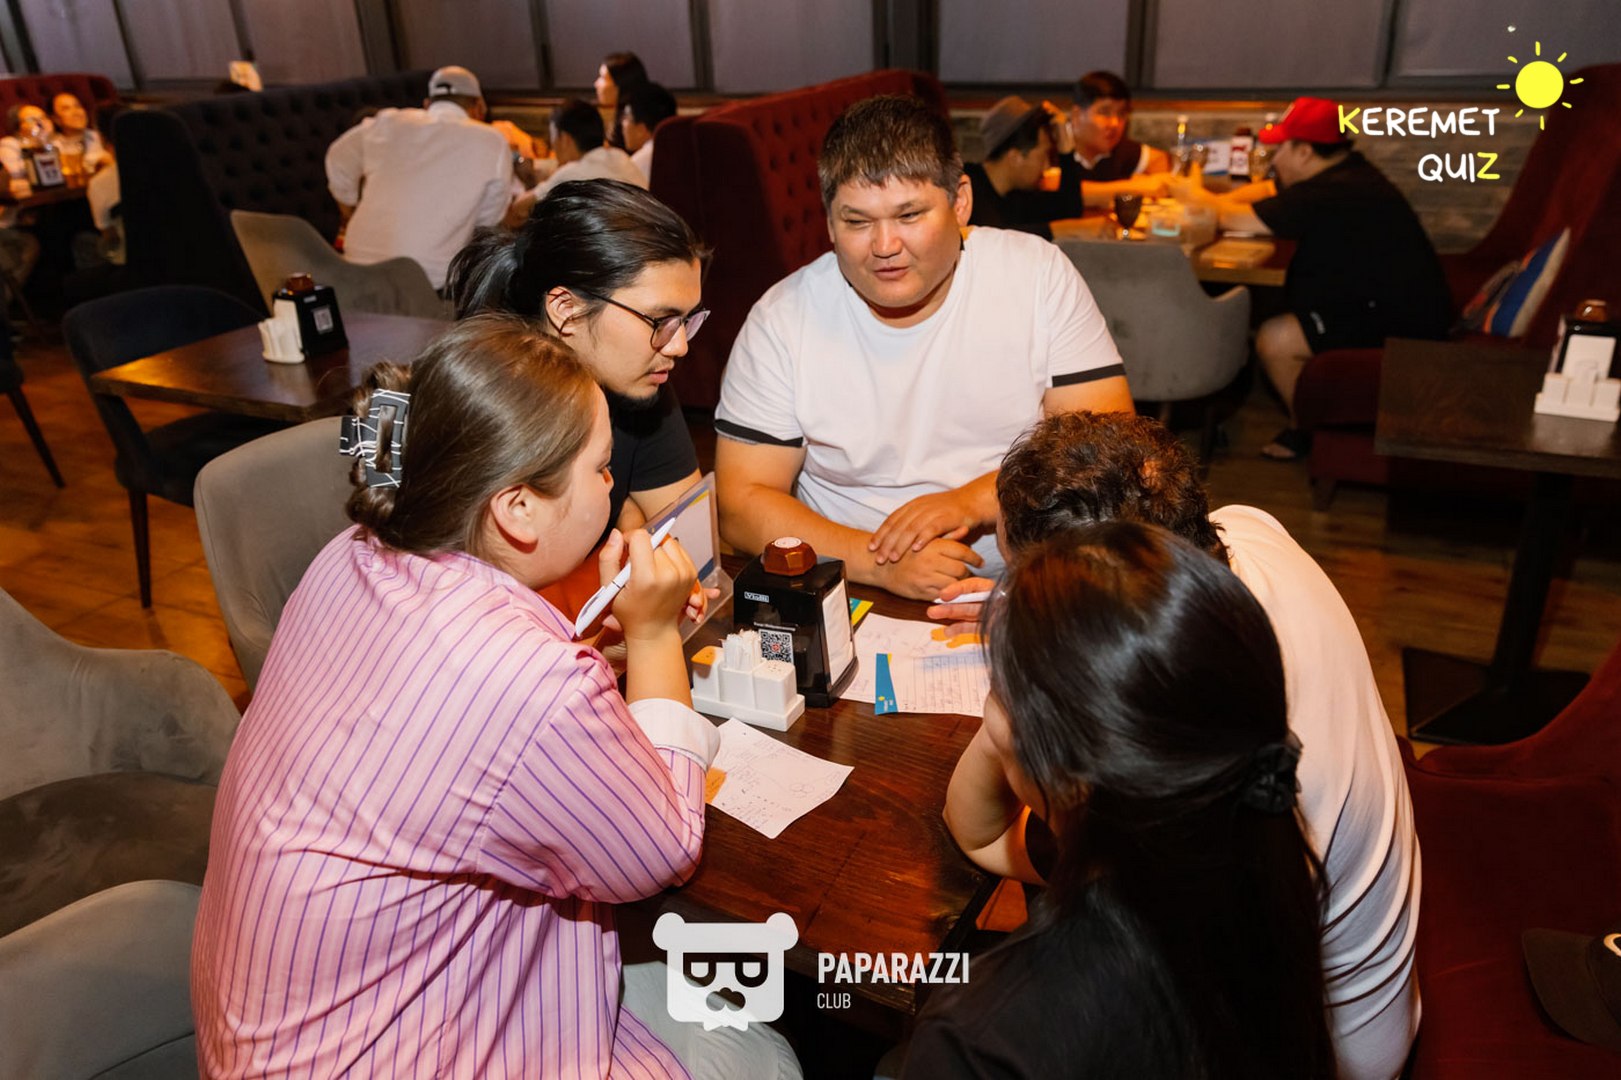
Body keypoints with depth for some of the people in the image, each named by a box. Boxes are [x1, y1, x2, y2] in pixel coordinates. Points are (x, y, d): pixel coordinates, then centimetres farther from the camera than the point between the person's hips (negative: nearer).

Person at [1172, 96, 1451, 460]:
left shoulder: (1333, 194, -24)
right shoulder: (1346, 171, 7)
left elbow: (1240, 220, -20)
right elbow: (1268, 190, 19)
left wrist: (1200, 198, -1)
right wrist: (1213, 202, 6)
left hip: (1398, 325, -11)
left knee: (1274, 339, -16)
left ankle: (1306, 430, 9)